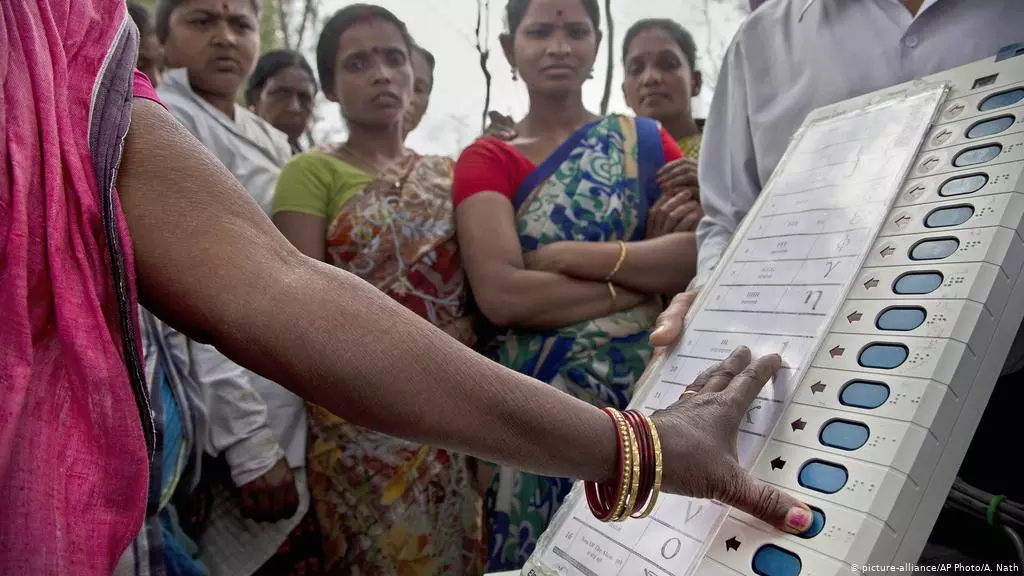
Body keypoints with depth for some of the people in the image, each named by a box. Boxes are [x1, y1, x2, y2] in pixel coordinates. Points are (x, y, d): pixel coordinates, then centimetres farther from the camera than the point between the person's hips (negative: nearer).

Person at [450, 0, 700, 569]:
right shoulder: (487, 160, 1)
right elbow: (500, 296, -15)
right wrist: (646, 280, -11)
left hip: (655, 383, 2)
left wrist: (567, 256, -14)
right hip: (542, 404, -1)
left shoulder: (647, 140, 7)